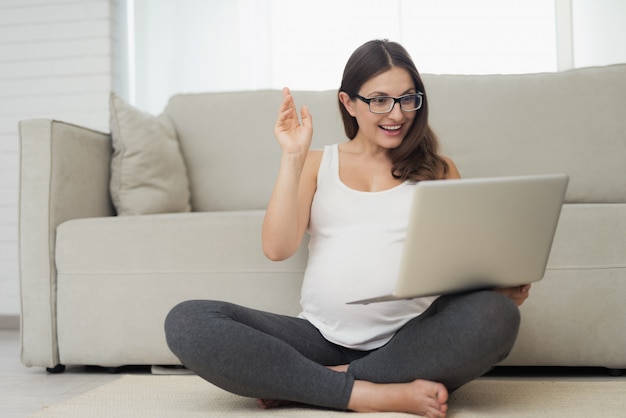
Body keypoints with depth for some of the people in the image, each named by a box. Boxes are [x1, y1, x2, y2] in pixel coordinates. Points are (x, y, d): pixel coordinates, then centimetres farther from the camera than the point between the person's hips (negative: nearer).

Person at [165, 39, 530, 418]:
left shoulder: (439, 171, 16)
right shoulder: (317, 164, 16)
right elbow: (278, 248, 2)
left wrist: (502, 283, -11)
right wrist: (293, 158, -2)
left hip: (410, 340, 1)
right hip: (323, 338, 0)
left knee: (496, 315, -33)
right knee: (187, 322, -21)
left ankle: (307, 384, -20)